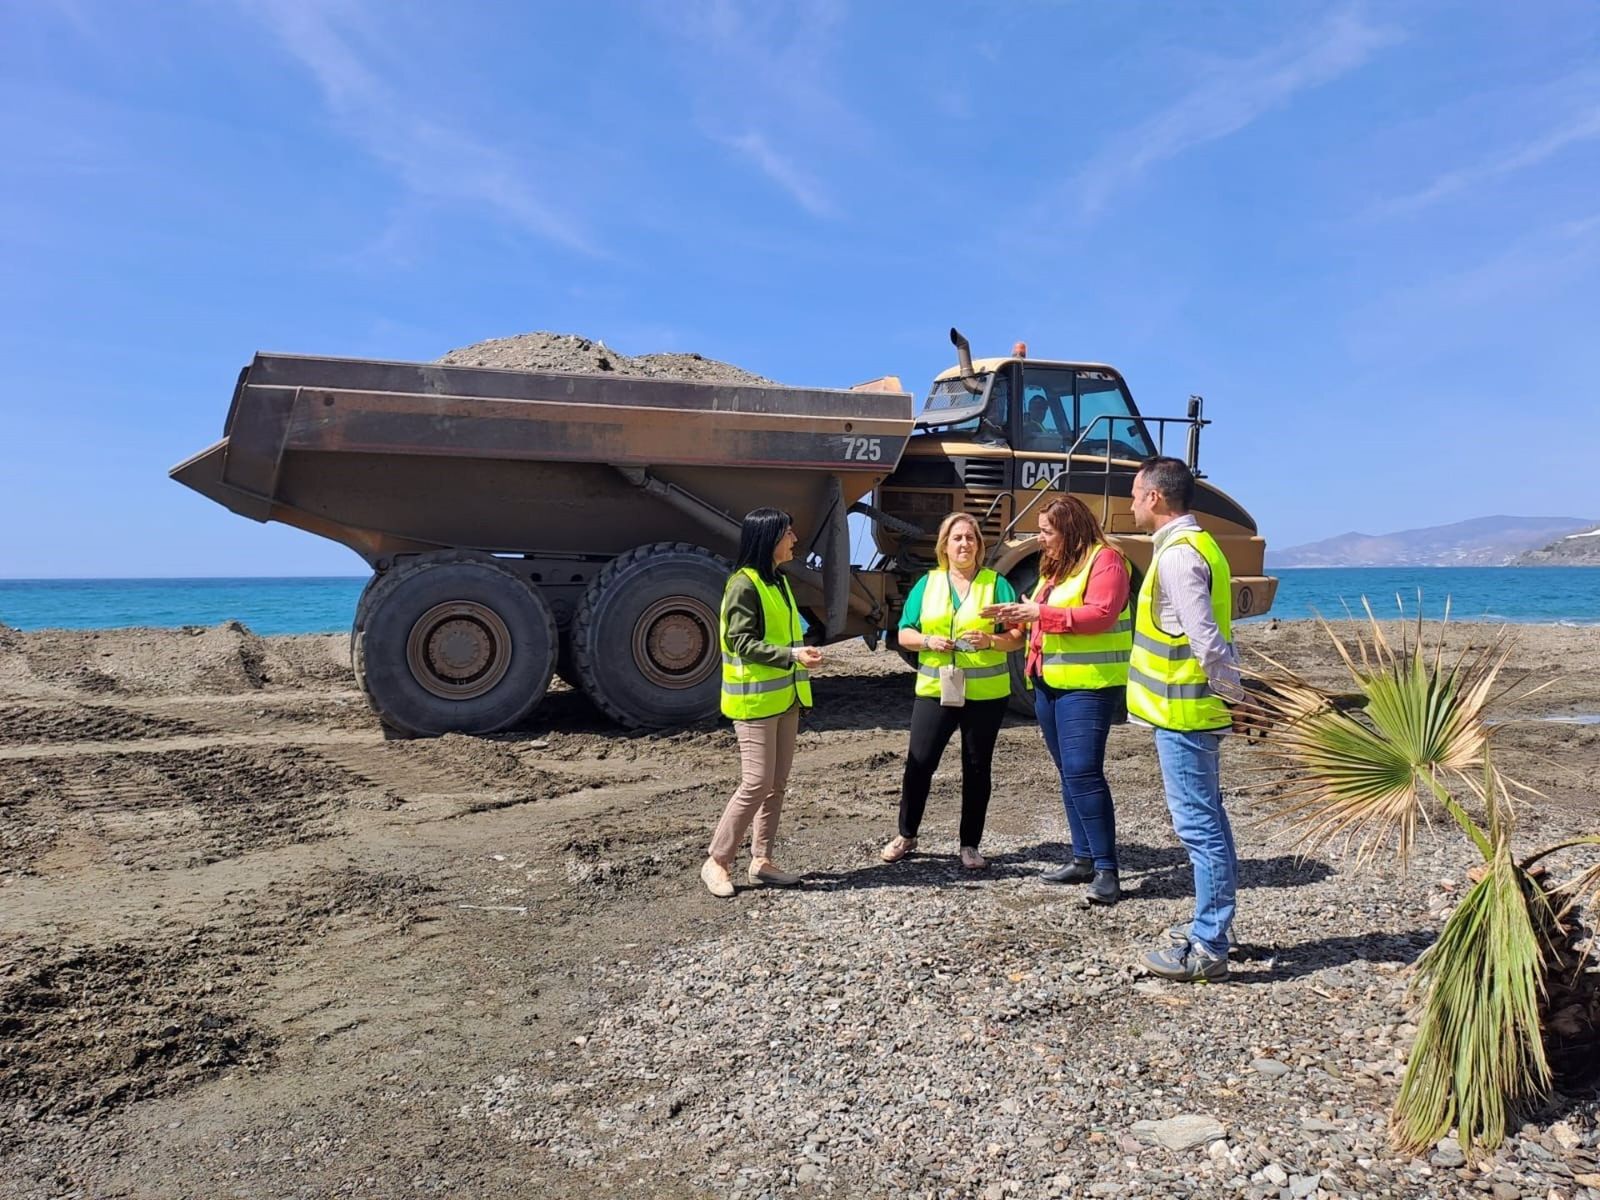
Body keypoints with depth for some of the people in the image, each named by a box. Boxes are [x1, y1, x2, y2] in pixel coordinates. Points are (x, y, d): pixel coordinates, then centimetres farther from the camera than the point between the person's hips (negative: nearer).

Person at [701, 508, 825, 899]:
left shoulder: (779, 581, 14)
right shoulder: (743, 584, -14)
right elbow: (740, 641, -19)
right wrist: (790, 655, -27)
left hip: (784, 698, 9)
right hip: (755, 700, -9)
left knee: (777, 782, 10)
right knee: (757, 783, -8)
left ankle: (762, 860, 18)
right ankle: (716, 861, 5)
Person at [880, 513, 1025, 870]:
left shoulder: (996, 584, 2)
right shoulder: (927, 584, 7)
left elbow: (1017, 637, -1)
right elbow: (904, 634, 6)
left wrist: (991, 641, -20)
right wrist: (928, 641, -13)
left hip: (985, 694, -1)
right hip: (934, 691, 1)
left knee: (977, 768, 7)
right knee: (919, 762, 0)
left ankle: (970, 845, 19)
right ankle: (905, 835, 19)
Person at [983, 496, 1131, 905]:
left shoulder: (1104, 560, -9)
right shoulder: (1056, 566, 20)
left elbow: (1100, 614, -21)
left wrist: (1040, 612, -22)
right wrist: (1020, 614, 6)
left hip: (1088, 685, -10)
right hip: (1048, 683, 10)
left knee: (1083, 772, -14)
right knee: (1068, 773, 12)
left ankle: (1107, 869, -8)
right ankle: (1084, 859, 20)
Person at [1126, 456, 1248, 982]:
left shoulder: (1178, 555, -18)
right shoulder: (1197, 545, 15)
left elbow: (1207, 640, -23)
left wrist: (1233, 693, -13)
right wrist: (1233, 694, 17)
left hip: (1182, 713, -11)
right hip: (1194, 711, 11)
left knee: (1198, 826, -5)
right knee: (1207, 822, 17)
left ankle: (1207, 949, 3)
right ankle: (1209, 927, 29)